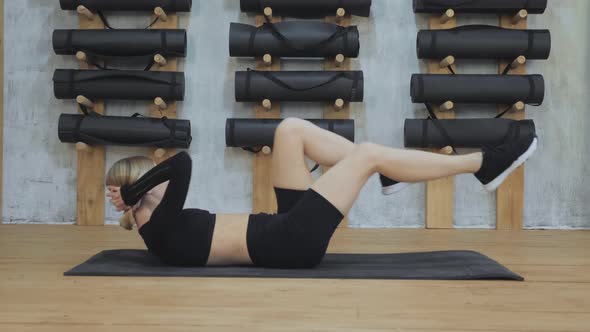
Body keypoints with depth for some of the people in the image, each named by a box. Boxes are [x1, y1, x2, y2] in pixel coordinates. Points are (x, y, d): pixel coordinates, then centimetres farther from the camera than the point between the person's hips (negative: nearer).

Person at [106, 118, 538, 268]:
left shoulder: (162, 226, 13)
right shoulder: (160, 229, -15)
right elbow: (183, 162, -26)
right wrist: (131, 193, -15)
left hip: (285, 232, 10)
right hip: (290, 243, -10)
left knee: (291, 129, 7)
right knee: (366, 152, -9)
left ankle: (384, 171, 13)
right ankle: (484, 164, 3)